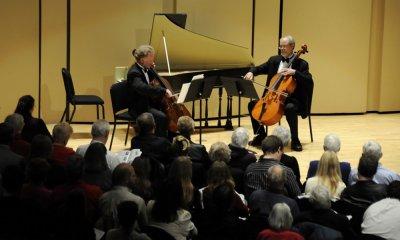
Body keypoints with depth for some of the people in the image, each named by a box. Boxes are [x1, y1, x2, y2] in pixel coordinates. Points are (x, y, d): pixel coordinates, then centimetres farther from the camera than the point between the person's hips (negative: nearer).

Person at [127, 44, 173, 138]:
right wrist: (164, 91, -46)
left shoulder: (146, 68, 5)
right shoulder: (134, 73, -23)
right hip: (139, 108, -10)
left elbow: (151, 81, 27)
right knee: (162, 117, -29)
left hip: (150, 102, 10)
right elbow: (143, 88, -43)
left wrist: (152, 69, 6)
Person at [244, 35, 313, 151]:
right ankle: (261, 135, 3)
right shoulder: (274, 60, 12)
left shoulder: (301, 64, -2)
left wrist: (294, 72, -25)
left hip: (291, 99, -5)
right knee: (253, 104, -12)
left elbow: (309, 82, -13)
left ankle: (295, 140, -19)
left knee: (290, 108, -37)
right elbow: (259, 69, 16)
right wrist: (251, 72, -8)